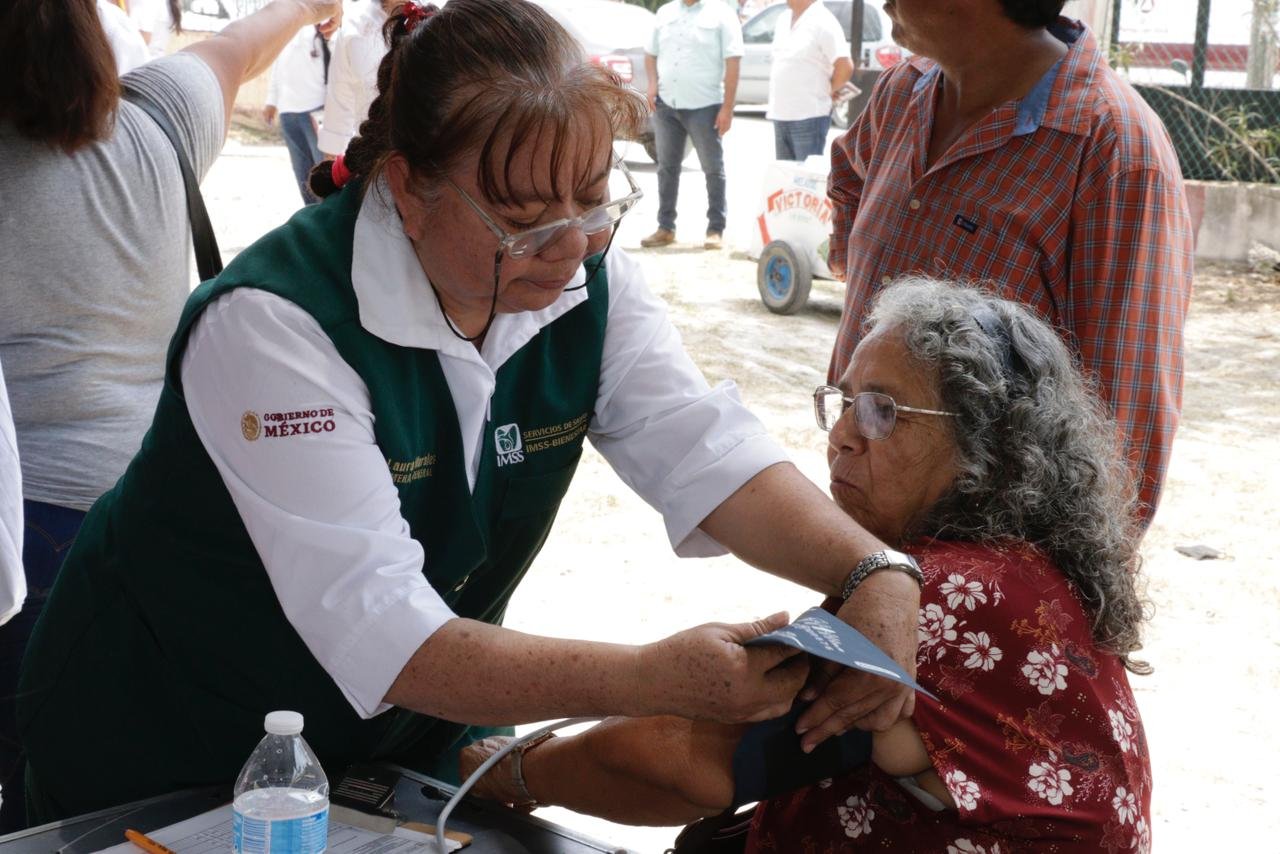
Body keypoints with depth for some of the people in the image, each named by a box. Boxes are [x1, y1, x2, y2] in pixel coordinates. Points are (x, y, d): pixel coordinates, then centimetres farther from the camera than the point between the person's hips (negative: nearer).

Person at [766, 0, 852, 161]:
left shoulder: (822, 22, -11)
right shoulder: (783, 19, 12)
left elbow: (845, 67, -17)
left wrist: (829, 91, -3)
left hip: (809, 116, -8)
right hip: (780, 115, 8)